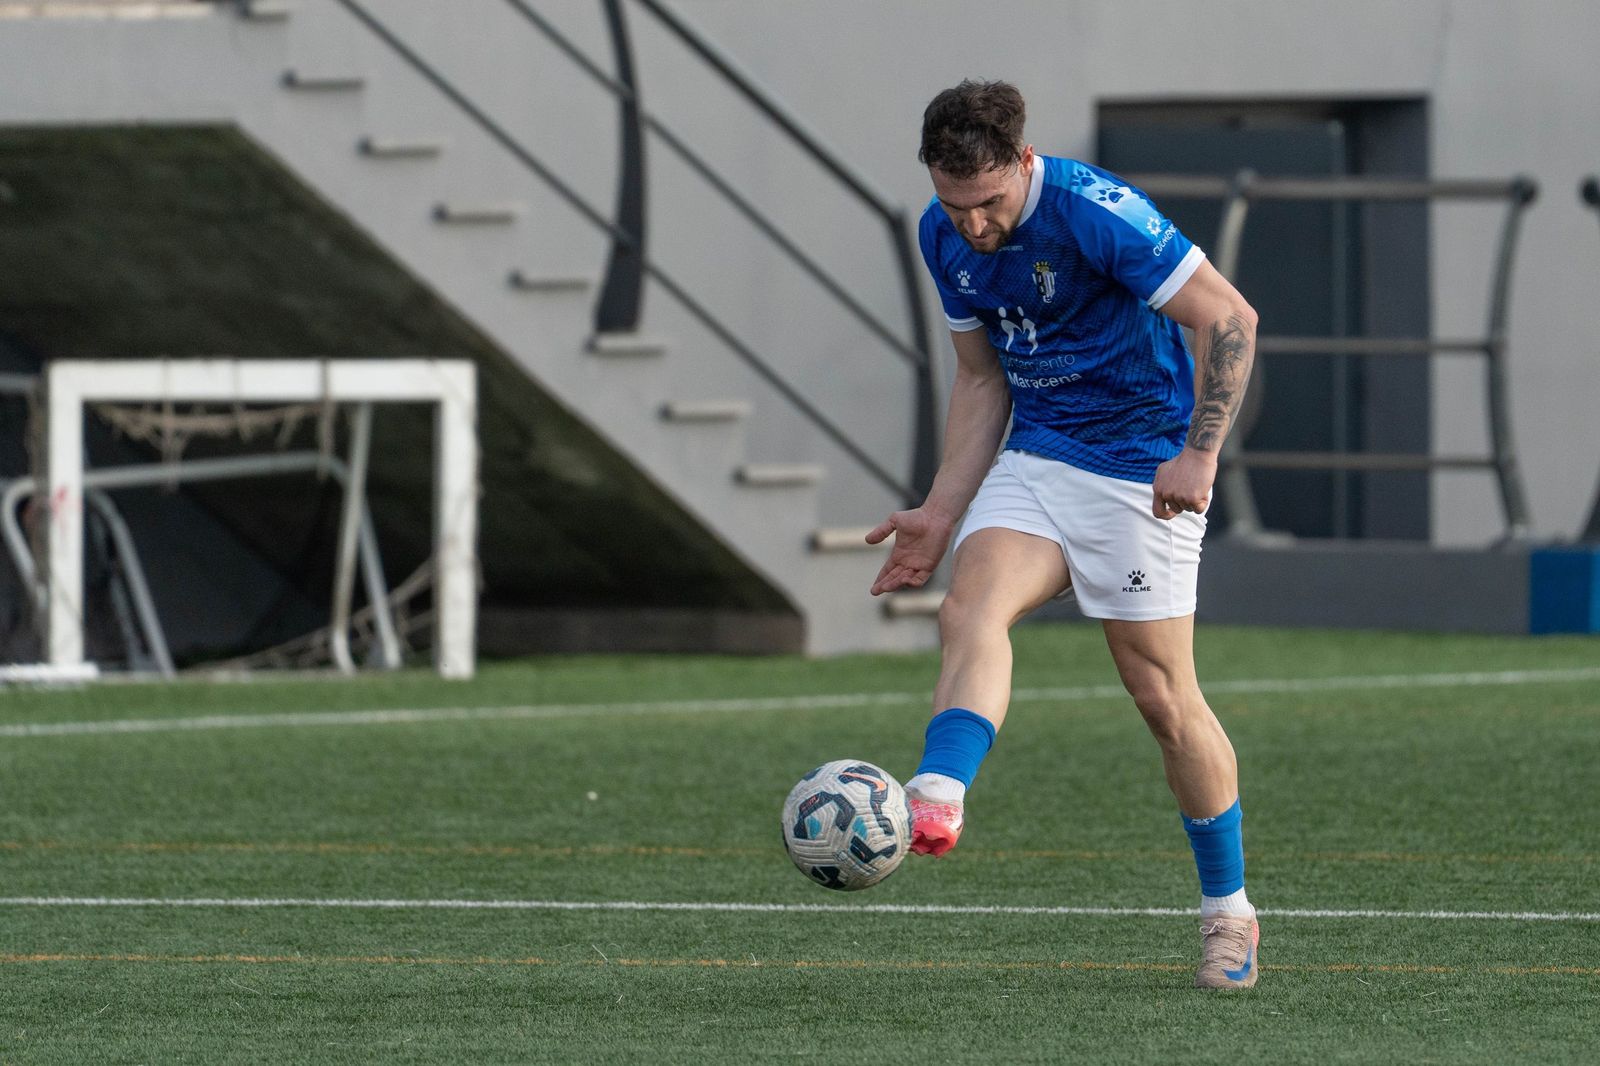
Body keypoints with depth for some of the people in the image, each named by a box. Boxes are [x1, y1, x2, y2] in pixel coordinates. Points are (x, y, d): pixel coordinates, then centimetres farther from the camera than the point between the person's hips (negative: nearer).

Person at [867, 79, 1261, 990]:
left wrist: (1200, 453, -23)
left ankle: (1230, 914, 16)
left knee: (1163, 695, -2)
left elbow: (1230, 318, -18)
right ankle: (934, 808, -46)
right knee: (971, 612, -23)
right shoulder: (945, 237, 0)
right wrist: (941, 514, 7)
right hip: (1035, 462, 6)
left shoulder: (1097, 213, -22)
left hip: (1142, 468, -5)